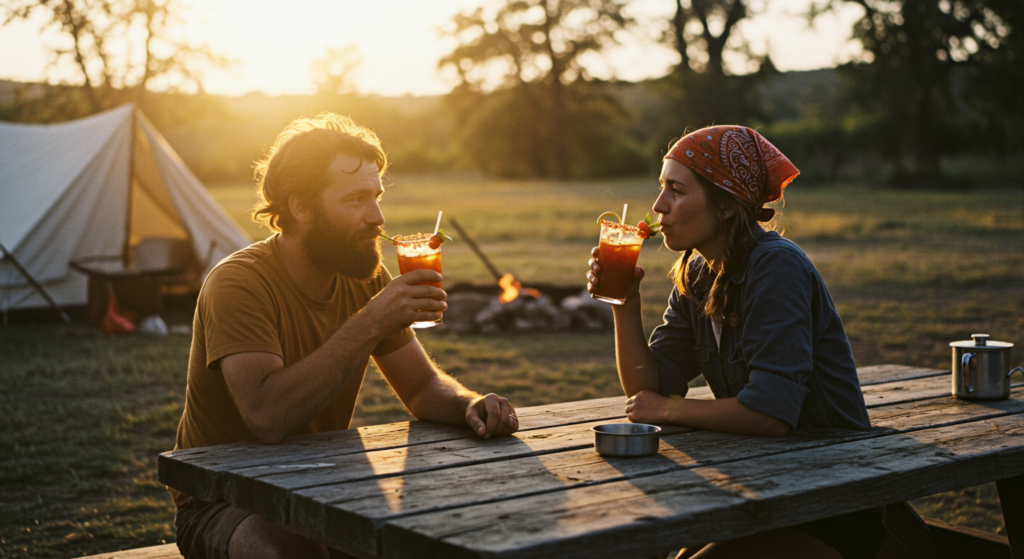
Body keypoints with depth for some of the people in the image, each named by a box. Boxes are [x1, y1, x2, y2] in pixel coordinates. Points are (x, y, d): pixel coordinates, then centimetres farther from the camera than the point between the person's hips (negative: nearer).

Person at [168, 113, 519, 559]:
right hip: (223, 502, -6)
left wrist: (471, 406, -17)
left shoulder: (366, 279, 0)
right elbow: (267, 417, -36)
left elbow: (423, 386, 6)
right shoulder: (238, 284, -21)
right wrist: (369, 324, -37)